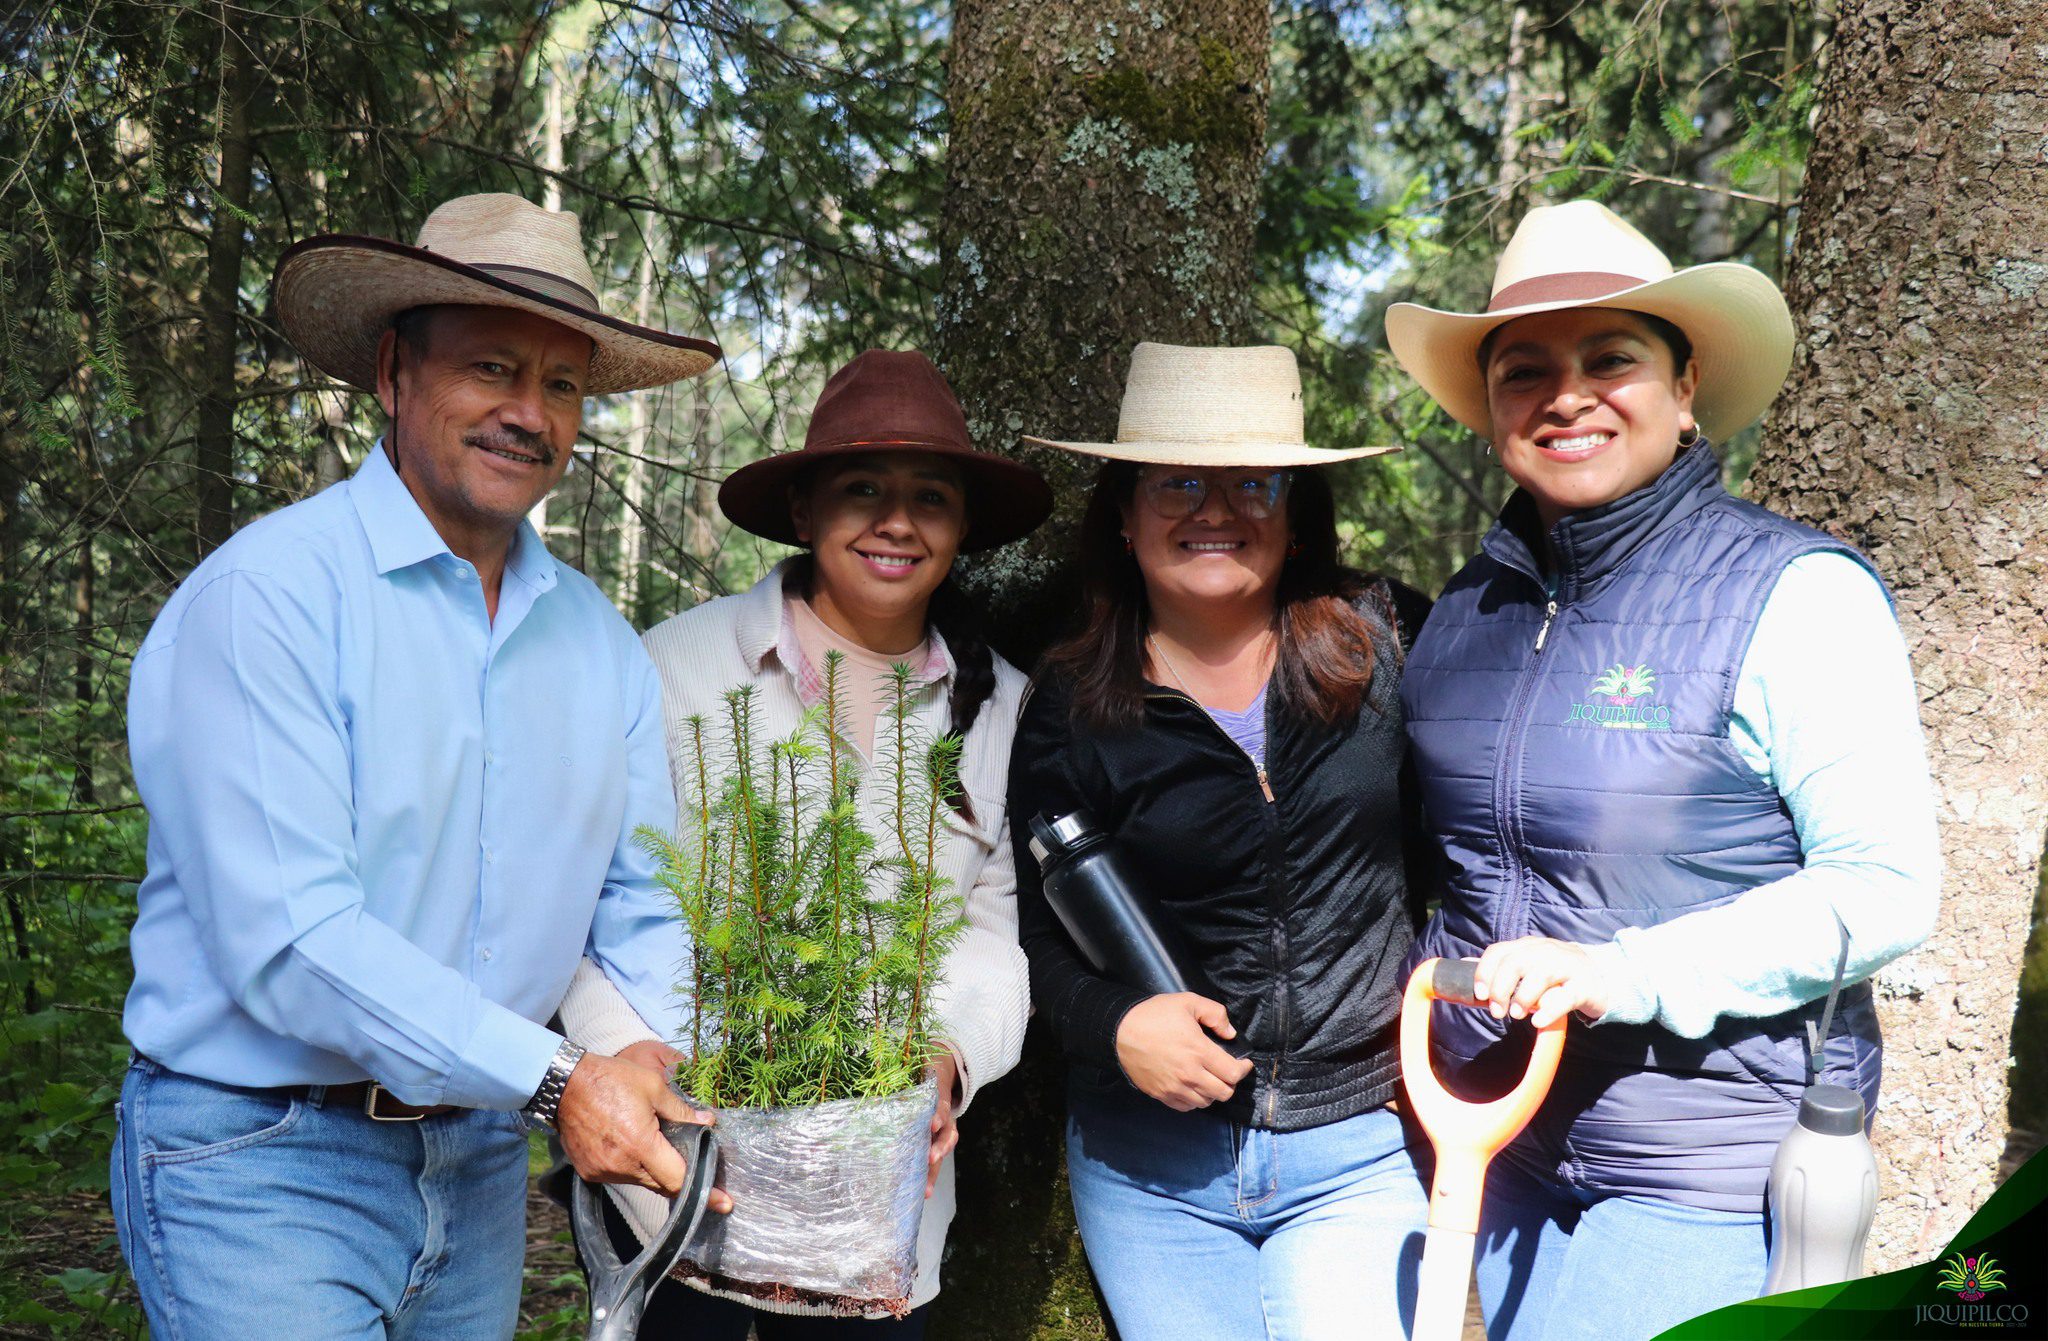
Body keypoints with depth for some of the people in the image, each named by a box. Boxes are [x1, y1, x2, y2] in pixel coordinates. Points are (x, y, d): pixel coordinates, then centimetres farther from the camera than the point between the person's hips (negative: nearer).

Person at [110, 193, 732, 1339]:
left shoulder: (601, 641, 5)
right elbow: (286, 937, -23)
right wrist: (553, 1078, -22)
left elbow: (642, 905, 5)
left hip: (480, 1162, 6)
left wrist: (665, 1072, -14)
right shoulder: (266, 596, -16)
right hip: (264, 1166, -6)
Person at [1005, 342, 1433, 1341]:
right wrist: (1112, 1023, -14)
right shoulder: (1072, 708, -1)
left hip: (1357, 1153, -1)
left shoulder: (1380, 639, -1)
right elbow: (1038, 936, 4)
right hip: (1151, 1164, 1)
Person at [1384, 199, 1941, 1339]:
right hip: (1492, 1150, 6)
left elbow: (1888, 889, -15)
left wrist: (1627, 974, -25)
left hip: (1700, 1182, -5)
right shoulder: (1470, 607, 7)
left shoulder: (1796, 594, -10)